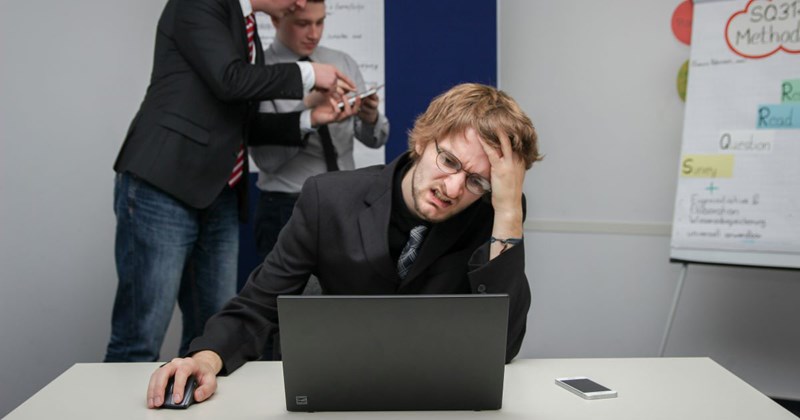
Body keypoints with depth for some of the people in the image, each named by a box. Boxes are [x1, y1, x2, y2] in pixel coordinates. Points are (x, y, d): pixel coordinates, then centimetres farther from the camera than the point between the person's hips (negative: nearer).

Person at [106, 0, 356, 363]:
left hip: (219, 199, 9)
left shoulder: (246, 30, 19)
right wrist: (306, 75, -8)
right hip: (162, 187, -8)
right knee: (140, 338, -6)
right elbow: (229, 80, -19)